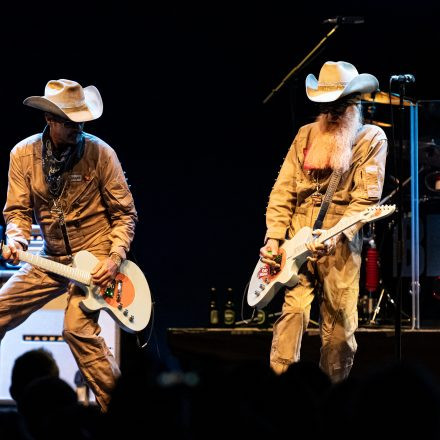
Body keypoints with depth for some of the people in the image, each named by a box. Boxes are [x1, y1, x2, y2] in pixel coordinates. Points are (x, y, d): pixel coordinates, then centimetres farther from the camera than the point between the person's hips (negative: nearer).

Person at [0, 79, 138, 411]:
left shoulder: (100, 153, -10)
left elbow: (125, 212, -3)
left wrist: (115, 258, -15)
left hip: (95, 258, -5)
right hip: (52, 258, 5)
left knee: (78, 327, -23)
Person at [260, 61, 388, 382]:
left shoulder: (371, 139, 1)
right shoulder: (306, 135, 14)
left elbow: (367, 197, -8)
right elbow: (283, 190, 11)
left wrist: (335, 235, -20)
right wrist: (274, 238, 1)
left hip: (340, 246, -3)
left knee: (339, 322, -1)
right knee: (292, 310, -5)